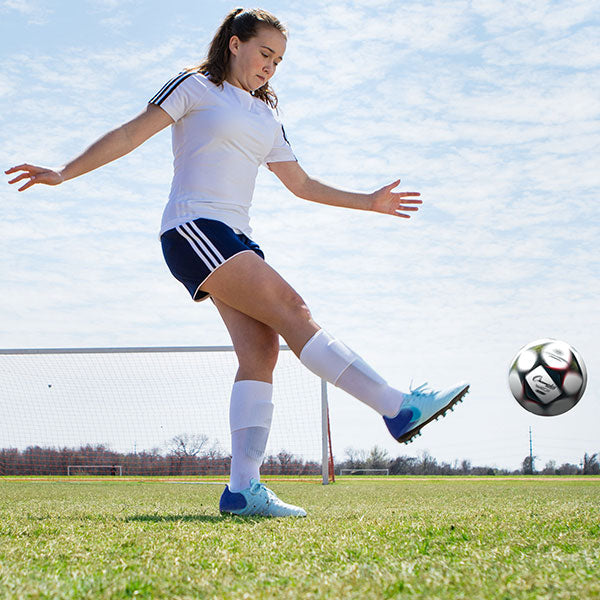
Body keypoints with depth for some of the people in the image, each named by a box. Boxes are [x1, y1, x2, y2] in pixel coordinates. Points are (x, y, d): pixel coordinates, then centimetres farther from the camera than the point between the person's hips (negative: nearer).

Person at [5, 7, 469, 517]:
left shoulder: (267, 117, 24)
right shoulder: (195, 87, 6)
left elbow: (301, 183, 27)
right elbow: (130, 134, 2)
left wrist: (370, 202, 23)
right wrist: (64, 173, -5)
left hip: (234, 240, 7)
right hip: (193, 227, -7)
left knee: (260, 349, -11)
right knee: (291, 310, -18)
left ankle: (244, 487, -15)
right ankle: (399, 408, -21)